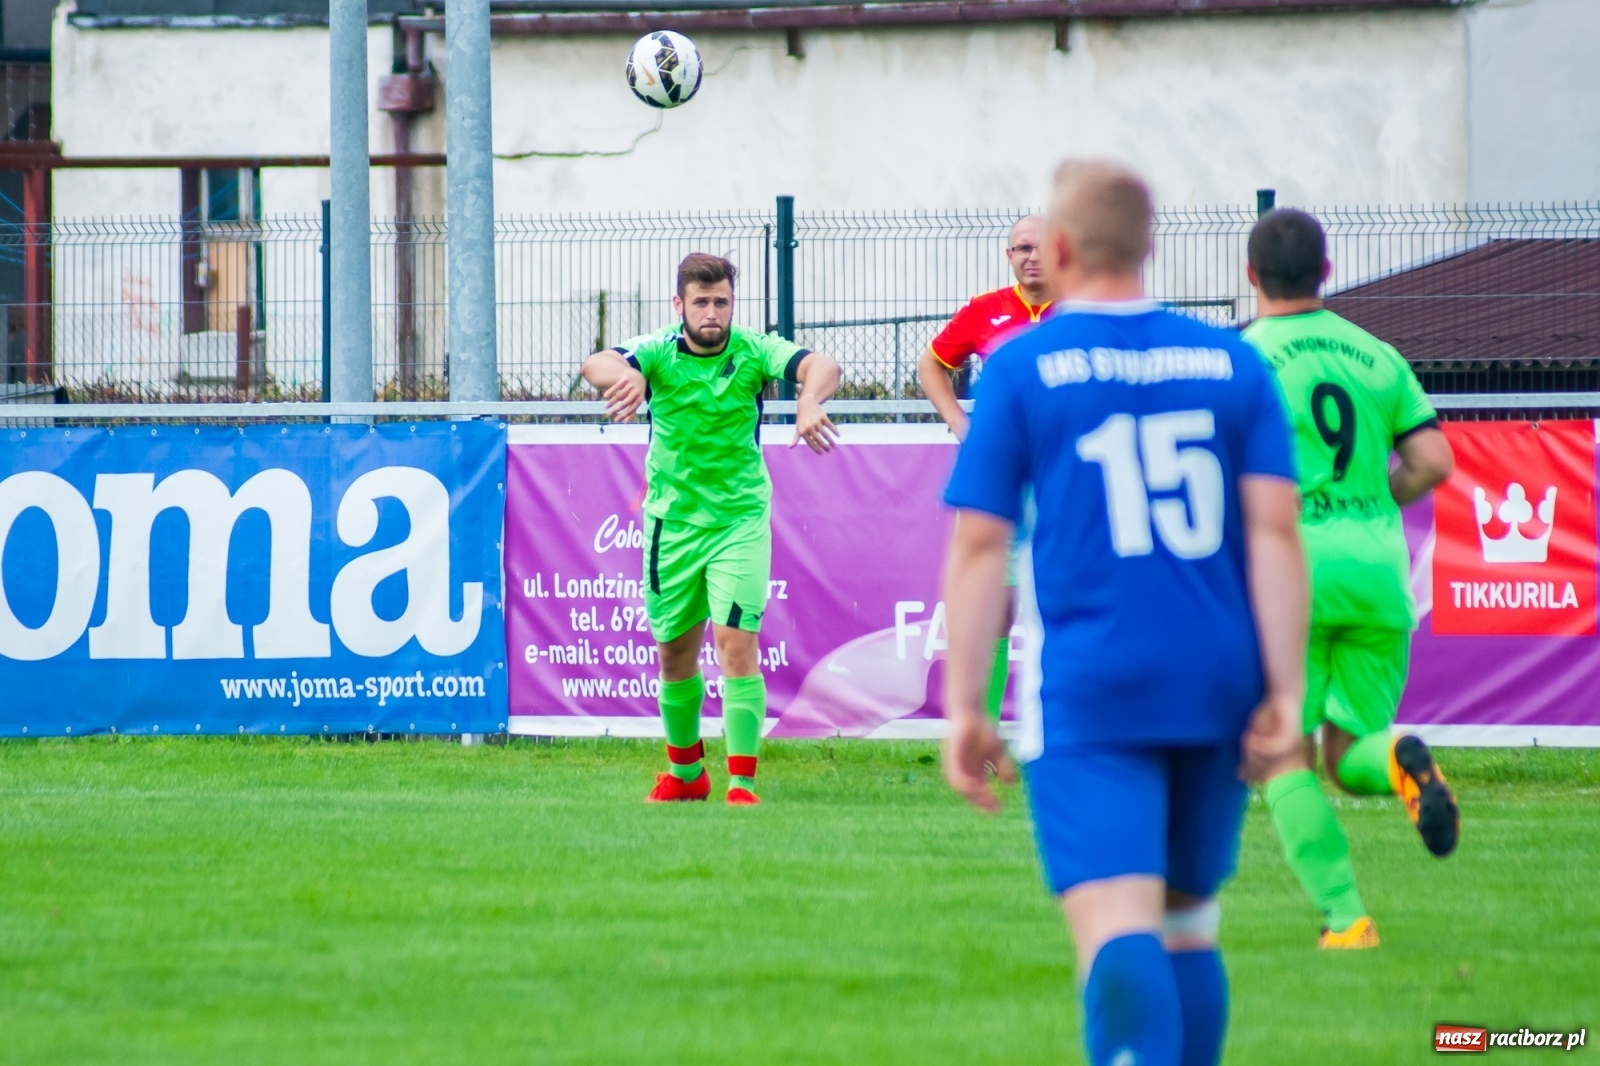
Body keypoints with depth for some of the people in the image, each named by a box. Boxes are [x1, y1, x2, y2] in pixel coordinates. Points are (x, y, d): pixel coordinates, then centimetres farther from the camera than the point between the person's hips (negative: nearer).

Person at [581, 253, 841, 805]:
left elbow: (821, 366, -26)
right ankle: (686, 772, 32)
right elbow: (596, 365, -28)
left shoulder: (753, 351, -9)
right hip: (672, 520, 2)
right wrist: (624, 375, -53)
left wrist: (810, 398, -51)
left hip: (740, 517, -2)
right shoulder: (658, 353, -8)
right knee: (675, 652, 11)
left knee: (736, 645, -15)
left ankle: (742, 783, -14)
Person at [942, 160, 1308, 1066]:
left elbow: (979, 548, -3)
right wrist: (1286, 693, 0)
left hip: (1089, 694, -4)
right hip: (1217, 687, 4)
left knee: (1117, 922, -14)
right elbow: (1275, 531, 0)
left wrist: (965, 709, 0)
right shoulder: (1232, 363, 7)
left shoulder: (1021, 369, -1)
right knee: (1190, 921, 18)